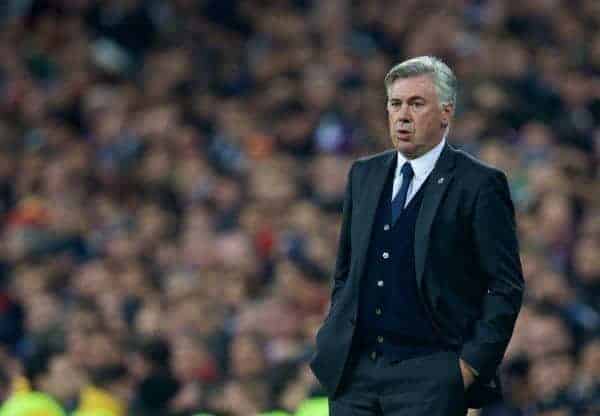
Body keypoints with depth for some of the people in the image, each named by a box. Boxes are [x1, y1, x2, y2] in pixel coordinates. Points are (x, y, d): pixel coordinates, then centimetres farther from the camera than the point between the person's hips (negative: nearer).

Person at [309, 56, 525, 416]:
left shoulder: (479, 184, -5)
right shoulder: (364, 175, 14)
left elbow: (506, 287, -6)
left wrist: (472, 365, -10)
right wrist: (335, 339, 12)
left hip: (429, 376, -5)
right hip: (353, 371, 5)